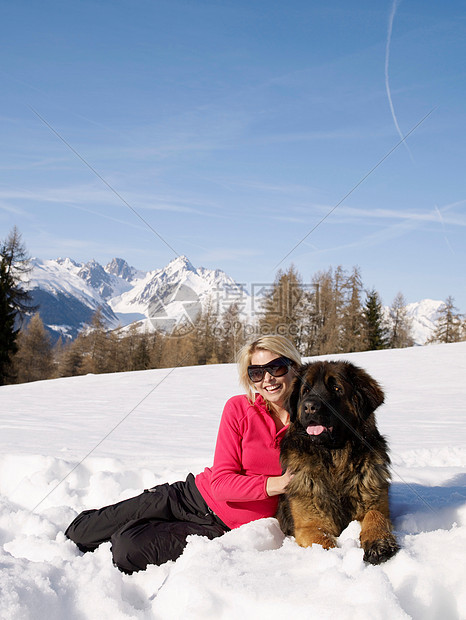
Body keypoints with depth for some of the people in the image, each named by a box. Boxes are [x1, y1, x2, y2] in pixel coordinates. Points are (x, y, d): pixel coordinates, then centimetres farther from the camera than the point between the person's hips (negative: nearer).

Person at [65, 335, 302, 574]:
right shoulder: (239, 408, -8)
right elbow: (221, 482, -12)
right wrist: (275, 484, -24)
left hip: (221, 527, -1)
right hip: (195, 497, 1)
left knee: (128, 549, -20)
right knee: (80, 532, -4)